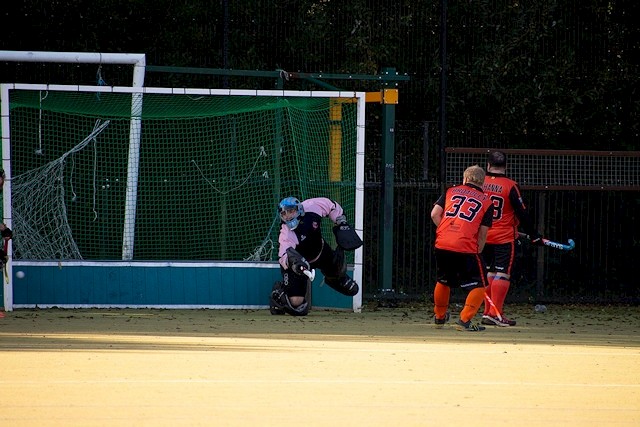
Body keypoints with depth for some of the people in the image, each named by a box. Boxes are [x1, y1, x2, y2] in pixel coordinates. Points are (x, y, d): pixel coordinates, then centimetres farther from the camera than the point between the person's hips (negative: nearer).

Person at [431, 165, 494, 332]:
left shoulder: (451, 191, 16)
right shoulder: (487, 202, 11)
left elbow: (435, 214, 6)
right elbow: (482, 233, 4)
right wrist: (477, 253, 11)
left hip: (442, 244, 4)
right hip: (467, 248, -4)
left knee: (443, 281, 26)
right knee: (478, 285, 6)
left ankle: (439, 317, 39)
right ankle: (464, 320, -7)